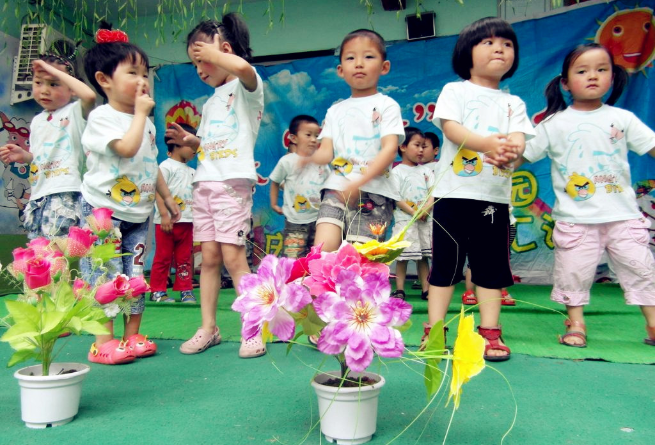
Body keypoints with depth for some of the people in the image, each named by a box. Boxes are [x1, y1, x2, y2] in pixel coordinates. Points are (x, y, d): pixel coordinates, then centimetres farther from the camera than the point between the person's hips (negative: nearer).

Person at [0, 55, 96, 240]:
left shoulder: (75, 112, -4)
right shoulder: (37, 121, 17)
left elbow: (89, 95, -27)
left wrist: (54, 70, -18)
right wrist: (23, 155, 3)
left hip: (64, 194, -8)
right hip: (37, 196, 8)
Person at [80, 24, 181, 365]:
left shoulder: (145, 122, 14)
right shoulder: (101, 117, -9)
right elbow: (127, 147, -26)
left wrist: (167, 197, 20)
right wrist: (140, 113, -15)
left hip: (139, 212, 7)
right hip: (103, 209, -6)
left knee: (136, 275, 7)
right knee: (105, 276, -4)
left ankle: (132, 336, 17)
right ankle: (103, 342, 4)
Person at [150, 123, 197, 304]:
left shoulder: (191, 171, 18)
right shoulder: (166, 166, -5)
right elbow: (159, 191, -13)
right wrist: (164, 214, -21)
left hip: (187, 221, 7)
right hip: (167, 221, -6)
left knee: (184, 258, 10)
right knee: (163, 257, 1)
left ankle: (186, 290, 16)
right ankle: (157, 291, 10)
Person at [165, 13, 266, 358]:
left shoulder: (246, 87, 0)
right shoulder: (211, 103, 25)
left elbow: (242, 66, -25)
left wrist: (212, 52, -8)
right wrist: (189, 140, 14)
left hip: (233, 182, -7)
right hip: (203, 183, 8)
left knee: (233, 256, -11)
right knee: (209, 257, 5)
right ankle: (208, 327, 12)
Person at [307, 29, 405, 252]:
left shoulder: (387, 105, 6)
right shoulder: (335, 111, 18)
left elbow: (390, 149, -7)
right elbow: (326, 151, 9)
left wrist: (359, 182, -21)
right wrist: (307, 158, -16)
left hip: (374, 192, -3)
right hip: (336, 190, 3)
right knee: (323, 250, -16)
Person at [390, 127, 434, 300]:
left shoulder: (426, 170, 13)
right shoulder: (397, 171, 0)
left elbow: (433, 193, 5)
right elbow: (396, 198, -7)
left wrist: (426, 209, -13)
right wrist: (413, 212, -15)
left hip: (425, 220, 4)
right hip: (404, 220, -4)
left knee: (423, 256, 8)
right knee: (402, 256, -3)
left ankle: (426, 289, 14)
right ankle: (400, 289, 6)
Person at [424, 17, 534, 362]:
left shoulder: (513, 103, 15)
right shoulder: (455, 90, 7)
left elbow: (518, 139, -1)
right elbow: (451, 127, -10)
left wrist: (510, 150, -26)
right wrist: (487, 143, -27)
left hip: (495, 197, 3)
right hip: (455, 193, -3)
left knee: (491, 267, 7)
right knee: (444, 264, 2)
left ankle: (490, 333, 17)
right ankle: (433, 331, 11)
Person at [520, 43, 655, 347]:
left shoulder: (622, 119, 6)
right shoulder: (555, 123, 3)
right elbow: (523, 154, 2)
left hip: (622, 216, 2)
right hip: (576, 219, -1)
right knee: (573, 273, 4)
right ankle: (575, 323, 22)